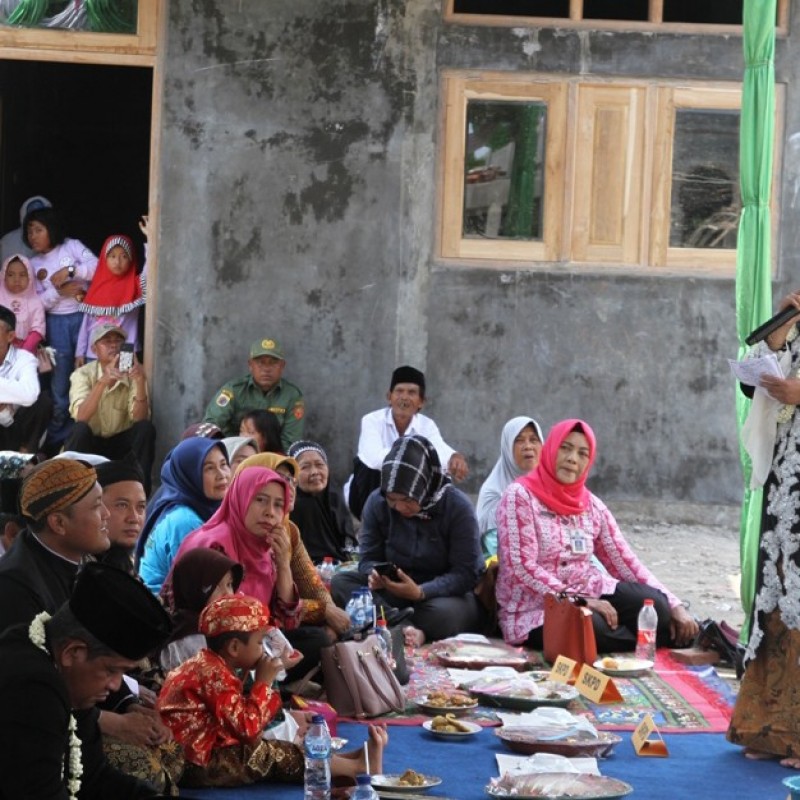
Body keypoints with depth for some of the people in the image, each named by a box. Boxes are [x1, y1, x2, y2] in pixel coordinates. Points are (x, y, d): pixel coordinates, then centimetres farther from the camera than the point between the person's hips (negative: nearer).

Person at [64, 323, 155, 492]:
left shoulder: (132, 375, -8)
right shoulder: (83, 374, -13)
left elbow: (139, 419, -21)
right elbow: (81, 417, -29)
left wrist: (140, 383, -37)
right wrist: (102, 382, -43)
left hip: (120, 442, 2)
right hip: (89, 441, -2)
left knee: (146, 428, -25)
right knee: (80, 429, -33)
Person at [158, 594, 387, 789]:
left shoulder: (209, 665, 13)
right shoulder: (215, 674, -19)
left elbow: (244, 719, 13)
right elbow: (247, 727, -23)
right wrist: (264, 682, -14)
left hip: (203, 753, 10)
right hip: (200, 763, -10)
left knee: (273, 748, 7)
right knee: (272, 755, -10)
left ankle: (347, 760, 2)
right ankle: (359, 766, -7)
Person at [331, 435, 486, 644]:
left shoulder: (457, 506, -18)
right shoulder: (377, 502, -7)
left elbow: (466, 574, -20)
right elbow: (369, 558, -2)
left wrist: (420, 592, -36)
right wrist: (374, 574, -28)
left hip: (449, 593, -4)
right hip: (394, 588, 4)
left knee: (443, 613, -40)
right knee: (340, 582, -20)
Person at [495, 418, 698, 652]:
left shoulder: (593, 506, 9)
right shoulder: (520, 496, -8)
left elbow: (625, 561, 6)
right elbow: (523, 567, -16)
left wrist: (674, 606, -5)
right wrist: (580, 602, -22)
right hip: (534, 610, -5)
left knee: (653, 604, -25)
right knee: (592, 627, -36)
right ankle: (671, 639, -12)